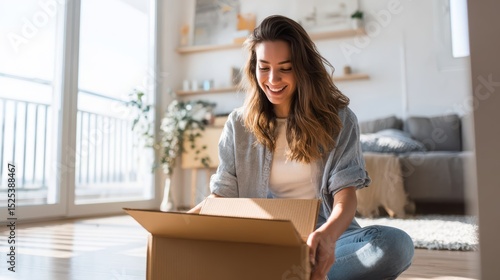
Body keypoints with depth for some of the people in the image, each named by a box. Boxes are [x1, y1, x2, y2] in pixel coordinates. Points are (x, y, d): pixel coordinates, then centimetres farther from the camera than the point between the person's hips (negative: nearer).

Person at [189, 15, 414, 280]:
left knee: (396, 244, -30)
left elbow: (345, 193, -11)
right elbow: (222, 194, 4)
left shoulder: (337, 118, -1)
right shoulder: (239, 124, 4)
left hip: (321, 237, 0)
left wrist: (328, 234, -35)